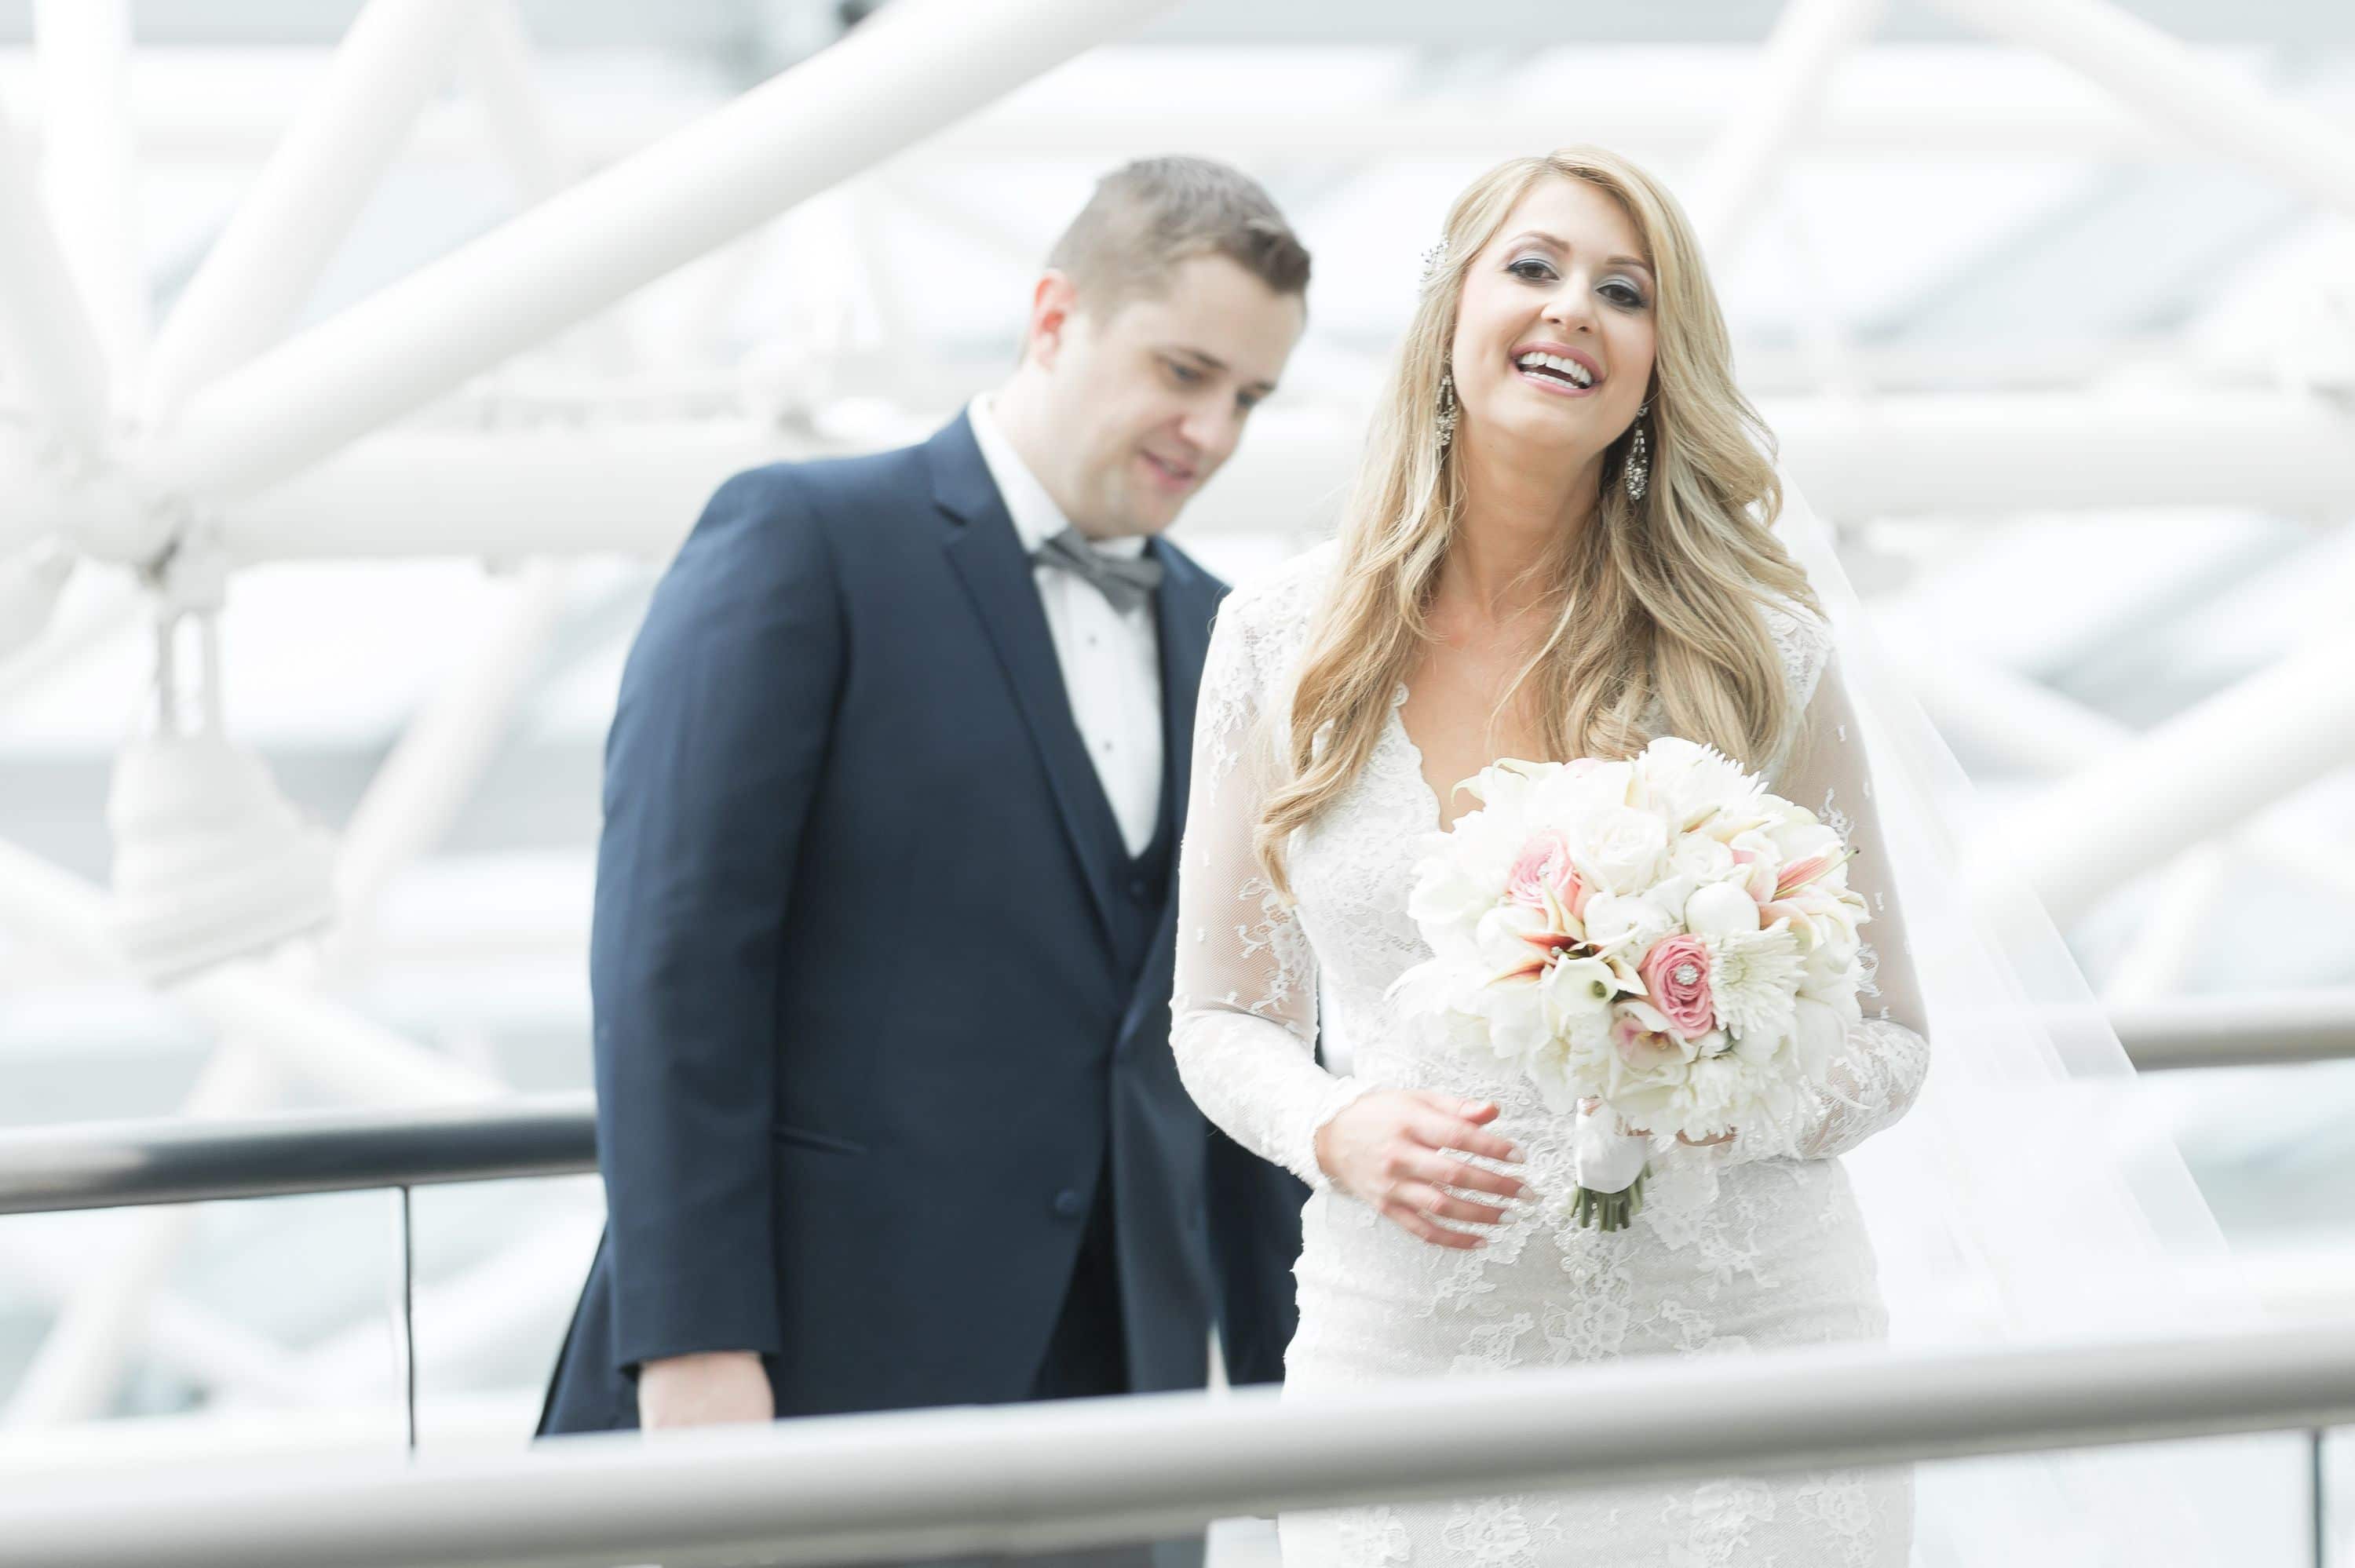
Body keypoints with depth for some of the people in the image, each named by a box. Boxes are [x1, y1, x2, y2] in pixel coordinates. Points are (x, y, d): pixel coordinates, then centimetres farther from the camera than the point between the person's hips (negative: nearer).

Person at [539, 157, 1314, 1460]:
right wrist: (691, 1343, -17)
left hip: (1109, 1387, 6)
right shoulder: (801, 540, -3)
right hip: (817, 1361, -6)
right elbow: (671, 949, -10)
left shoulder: (1218, 640, 17)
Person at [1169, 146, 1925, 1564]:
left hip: (1741, 1349, -1)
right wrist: (1339, 1131, -11)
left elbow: (1888, 1035, 5)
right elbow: (1224, 1016, 10)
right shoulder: (1281, 644, 1)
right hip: (1406, 1341, 1)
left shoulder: (1759, 654, -2)